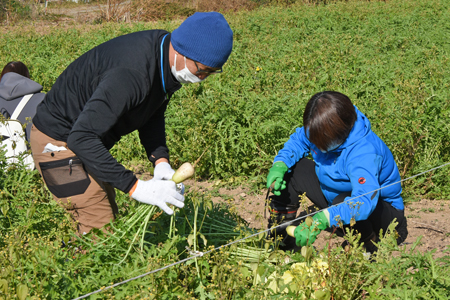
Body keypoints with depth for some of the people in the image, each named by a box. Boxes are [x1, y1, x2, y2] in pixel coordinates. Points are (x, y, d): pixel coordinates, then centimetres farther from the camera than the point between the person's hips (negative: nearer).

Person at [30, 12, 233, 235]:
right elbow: (81, 138, -37)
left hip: (88, 140, 9)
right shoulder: (132, 73, -36)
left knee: (110, 222, 13)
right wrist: (135, 187, -36)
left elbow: (153, 114, 8)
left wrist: (161, 161, -9)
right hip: (59, 141, -9)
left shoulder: (167, 60, -8)